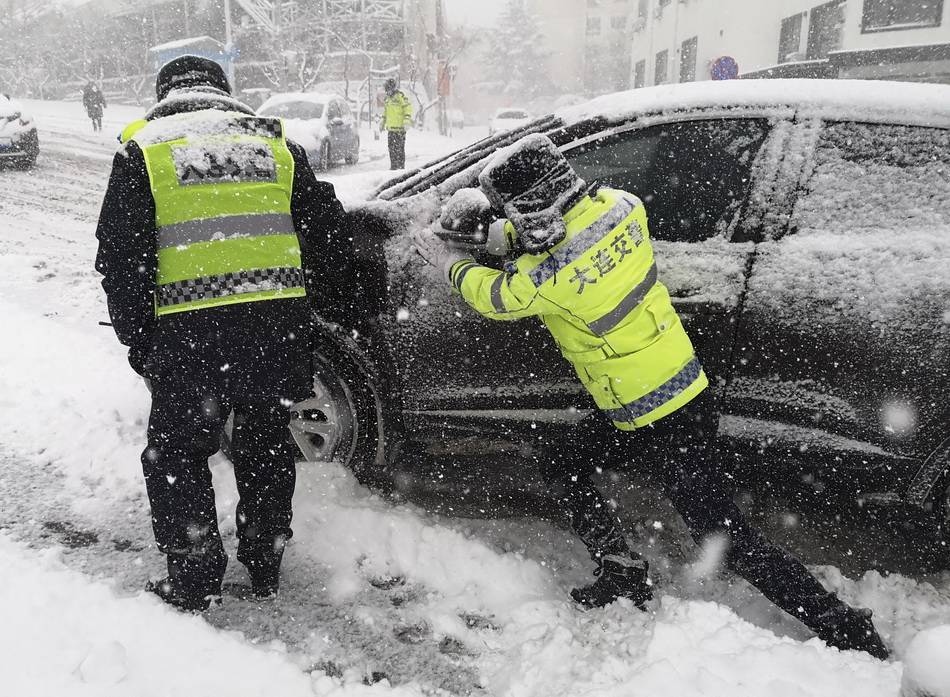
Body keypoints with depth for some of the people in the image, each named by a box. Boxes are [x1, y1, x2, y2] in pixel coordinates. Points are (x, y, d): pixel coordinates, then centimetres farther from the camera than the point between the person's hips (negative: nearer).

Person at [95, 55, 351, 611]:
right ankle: (266, 565, 31)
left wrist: (139, 342, 7)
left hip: (190, 330, -3)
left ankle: (194, 578, 18)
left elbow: (121, 257, 1)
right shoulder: (275, 144, 17)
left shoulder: (144, 149, 10)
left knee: (177, 454, 14)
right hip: (278, 323, 3)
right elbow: (332, 236, 13)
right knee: (266, 444, 20)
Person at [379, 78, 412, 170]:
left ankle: (401, 165, 1)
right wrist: (382, 122, 27)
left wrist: (407, 120, -20)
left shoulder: (401, 96, -8)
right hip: (391, 127, 8)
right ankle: (393, 165, 15)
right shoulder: (388, 98, 17)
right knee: (391, 147, 9)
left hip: (400, 127, -8)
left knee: (399, 147, -5)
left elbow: (408, 107, -12)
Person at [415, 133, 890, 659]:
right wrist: (488, 230, 10)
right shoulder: (619, 206, -8)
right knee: (561, 468, 17)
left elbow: (492, 296, -4)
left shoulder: (546, 275, -27)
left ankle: (845, 631, 14)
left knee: (721, 533, 2)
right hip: (687, 393, 9)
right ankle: (625, 578, 28)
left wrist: (447, 260, 15)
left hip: (663, 424, -8)